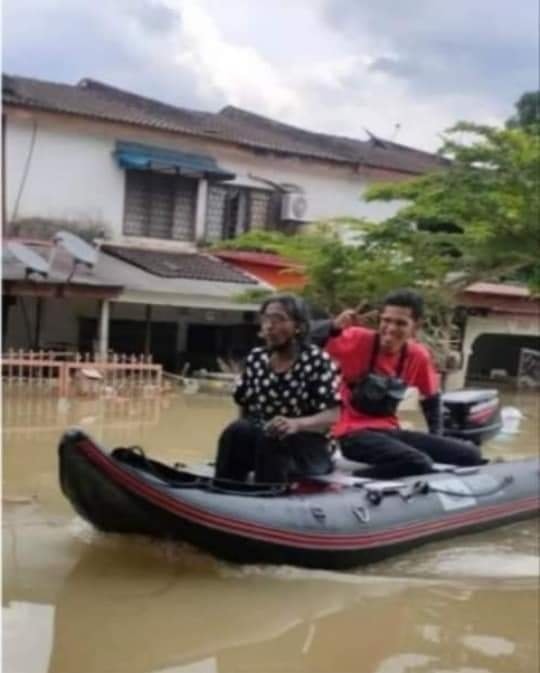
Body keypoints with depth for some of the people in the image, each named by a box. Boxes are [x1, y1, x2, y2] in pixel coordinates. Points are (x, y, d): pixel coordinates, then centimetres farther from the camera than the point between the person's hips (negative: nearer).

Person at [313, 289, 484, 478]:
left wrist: (436, 440, 11)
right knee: (419, 464, -33)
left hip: (389, 431, 6)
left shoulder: (418, 355, 1)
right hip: (353, 432, -6)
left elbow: (432, 397, 19)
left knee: (470, 455, -5)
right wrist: (335, 326, -39)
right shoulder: (359, 340, -12)